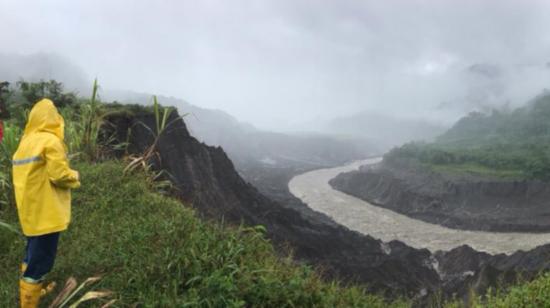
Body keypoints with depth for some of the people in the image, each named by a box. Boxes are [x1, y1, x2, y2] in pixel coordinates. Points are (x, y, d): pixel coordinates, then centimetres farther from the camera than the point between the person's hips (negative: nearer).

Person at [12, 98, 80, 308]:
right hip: (46, 212, -9)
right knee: (40, 260, 0)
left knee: (32, 254, 22)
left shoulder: (26, 141, 11)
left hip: (30, 211, 9)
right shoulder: (50, 140, -15)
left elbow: (30, 174, 12)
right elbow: (59, 175, -19)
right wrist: (75, 176, 0)